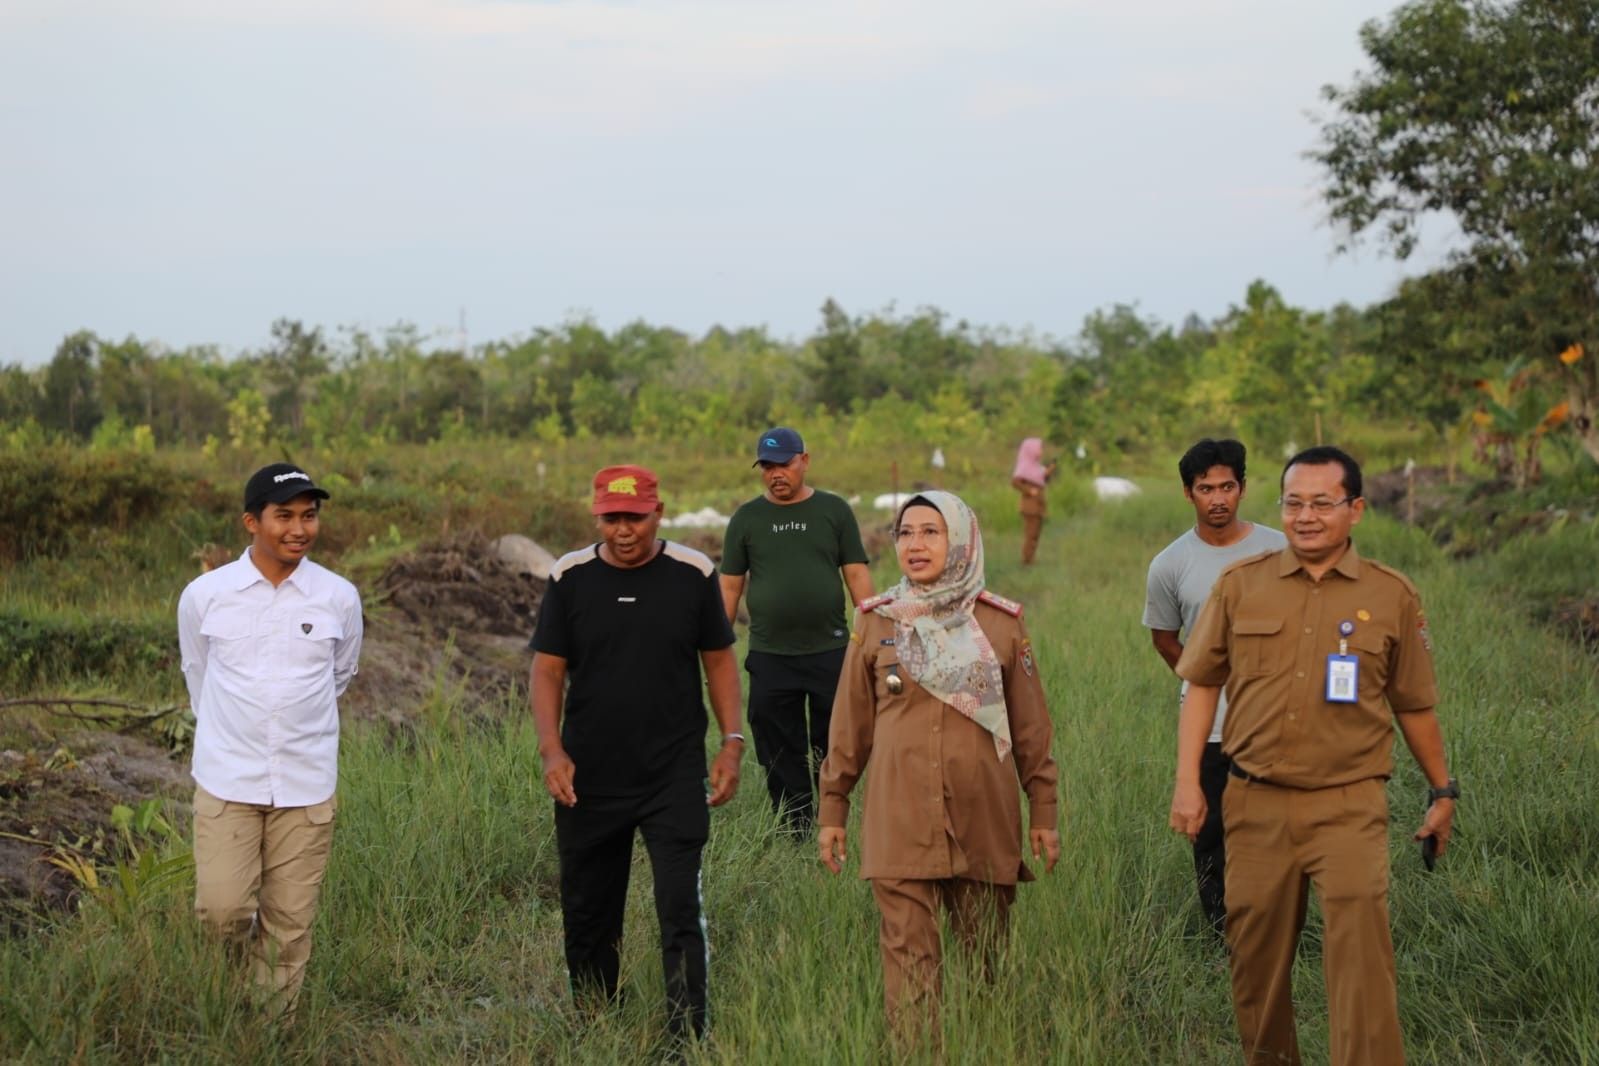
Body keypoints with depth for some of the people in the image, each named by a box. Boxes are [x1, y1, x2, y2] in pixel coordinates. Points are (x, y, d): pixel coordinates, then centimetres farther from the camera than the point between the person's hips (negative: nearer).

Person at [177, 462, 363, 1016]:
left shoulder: (340, 598, -2)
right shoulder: (204, 596, -4)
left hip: (307, 786, 1)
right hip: (227, 781, -1)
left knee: (290, 924, 3)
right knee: (222, 910, -7)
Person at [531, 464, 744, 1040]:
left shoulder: (693, 575, -3)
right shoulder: (570, 577, -2)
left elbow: (718, 661, 6)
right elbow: (547, 670, 0)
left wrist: (732, 743, -1)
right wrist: (552, 749, -12)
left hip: (676, 777, -2)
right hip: (589, 778, 2)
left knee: (681, 911, -7)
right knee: (587, 913, 12)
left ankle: (687, 1037, 0)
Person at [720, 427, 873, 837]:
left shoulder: (834, 511, 5)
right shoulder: (746, 518, 7)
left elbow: (857, 575, 4)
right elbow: (730, 586, 8)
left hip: (830, 650, -1)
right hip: (770, 657, 1)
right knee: (781, 757, 4)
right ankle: (795, 839, 10)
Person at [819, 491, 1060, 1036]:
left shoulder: (1001, 624, 4)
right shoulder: (876, 622, 6)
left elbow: (1031, 727, 8)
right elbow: (849, 726, 9)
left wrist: (1043, 811, 5)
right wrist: (831, 810, 8)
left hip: (984, 822, 0)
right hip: (900, 823, 0)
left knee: (987, 954, 7)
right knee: (909, 957, -3)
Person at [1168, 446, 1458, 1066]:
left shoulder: (1391, 596, 3)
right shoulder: (1241, 585, 5)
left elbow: (1414, 706, 12)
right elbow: (1202, 684, 7)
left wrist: (1442, 791, 17)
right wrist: (1187, 782, 1)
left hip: (1350, 807, -2)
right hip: (1256, 804, 2)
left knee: (1360, 950, -16)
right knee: (1256, 956, 10)